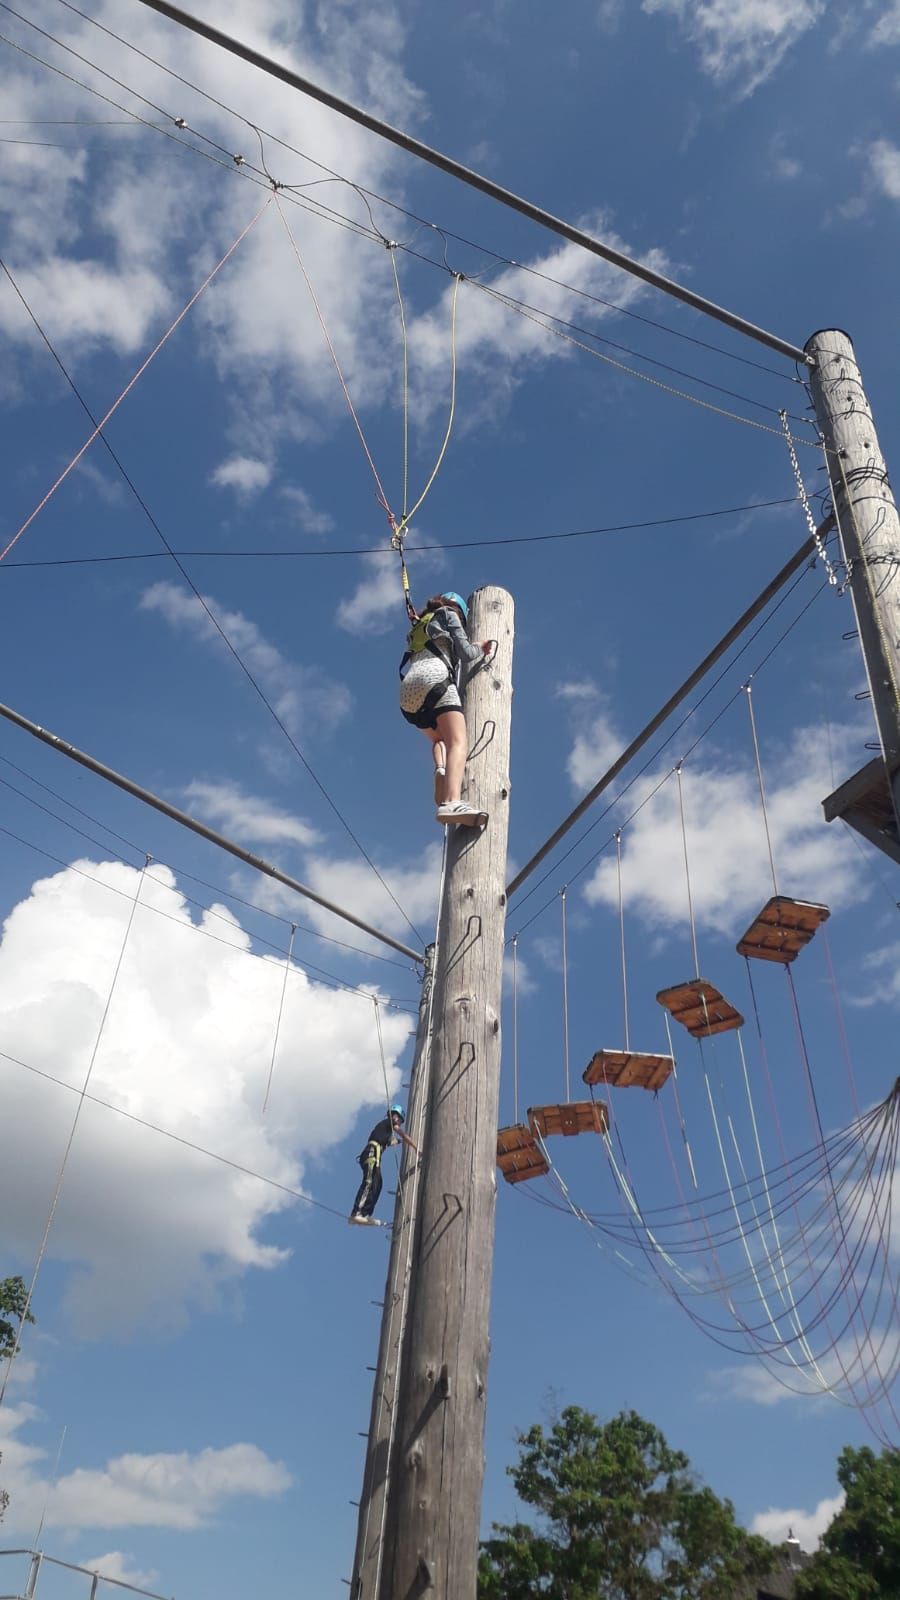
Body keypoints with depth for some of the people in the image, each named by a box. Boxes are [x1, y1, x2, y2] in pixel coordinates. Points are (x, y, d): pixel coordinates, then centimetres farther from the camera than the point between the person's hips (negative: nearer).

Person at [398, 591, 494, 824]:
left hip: (407, 691, 7)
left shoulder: (420, 626, 38)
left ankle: (441, 770, -8)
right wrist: (480, 649, 31)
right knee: (458, 742, -18)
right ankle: (451, 802, -43)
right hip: (433, 679, -7)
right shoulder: (449, 615, 20)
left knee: (439, 738, 27)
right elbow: (465, 653, 9)